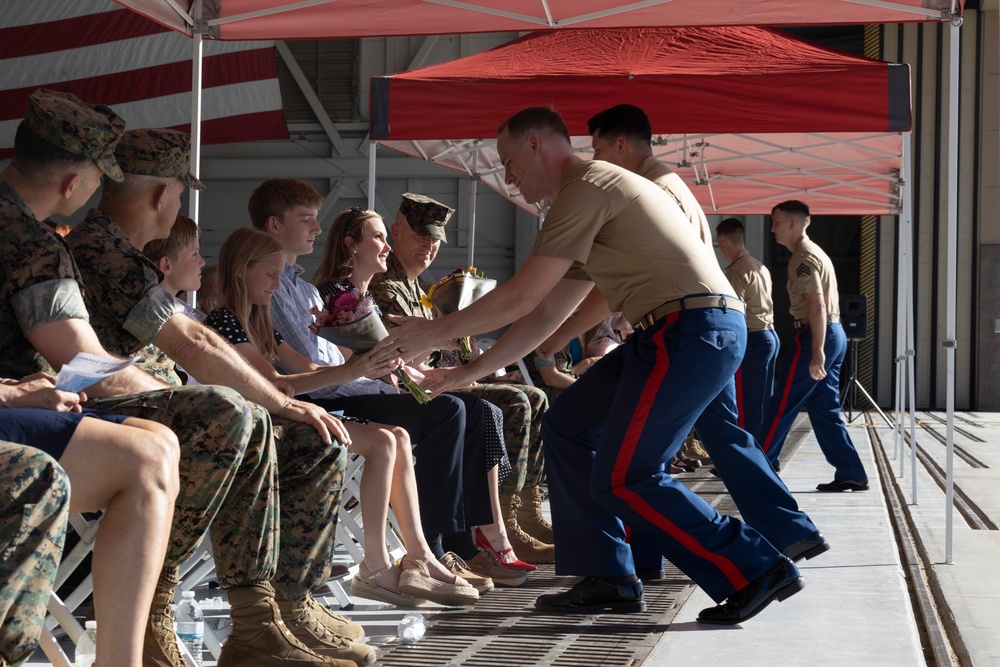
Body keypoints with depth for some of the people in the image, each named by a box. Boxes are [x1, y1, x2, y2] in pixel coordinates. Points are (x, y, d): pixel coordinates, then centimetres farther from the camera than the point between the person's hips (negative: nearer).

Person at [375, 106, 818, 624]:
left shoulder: (585, 187, -7)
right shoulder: (591, 196, 25)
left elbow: (522, 298, -10)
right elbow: (545, 315, 27)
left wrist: (436, 331, 3)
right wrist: (466, 373, 28)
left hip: (692, 328, -10)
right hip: (703, 333, 10)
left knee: (623, 478, -9)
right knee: (567, 425, 13)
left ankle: (756, 572, -5)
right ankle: (607, 580, 13)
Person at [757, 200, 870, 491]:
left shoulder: (803, 258, -12)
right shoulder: (814, 252, 20)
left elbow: (817, 307, -21)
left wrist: (817, 353, -25)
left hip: (817, 335, -10)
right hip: (834, 334, 10)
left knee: (782, 404, -3)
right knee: (824, 408, 10)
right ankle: (851, 474, 8)